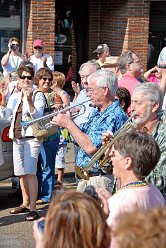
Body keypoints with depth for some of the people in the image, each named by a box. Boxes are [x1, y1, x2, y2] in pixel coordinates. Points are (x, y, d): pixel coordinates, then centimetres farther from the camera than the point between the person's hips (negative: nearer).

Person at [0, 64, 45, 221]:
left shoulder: (38, 95, -2)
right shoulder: (14, 96, 15)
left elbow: (37, 116, -13)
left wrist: (30, 101, -26)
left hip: (32, 137, -6)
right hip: (17, 137, 6)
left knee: (30, 172, -14)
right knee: (21, 173, 12)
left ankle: (33, 208, -14)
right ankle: (25, 203, 26)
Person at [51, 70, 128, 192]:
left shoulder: (115, 116, -20)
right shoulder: (97, 112, 12)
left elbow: (91, 148, -28)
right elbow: (82, 137, 18)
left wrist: (69, 123, -18)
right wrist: (66, 121, 2)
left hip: (100, 181, -10)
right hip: (84, 177, 10)